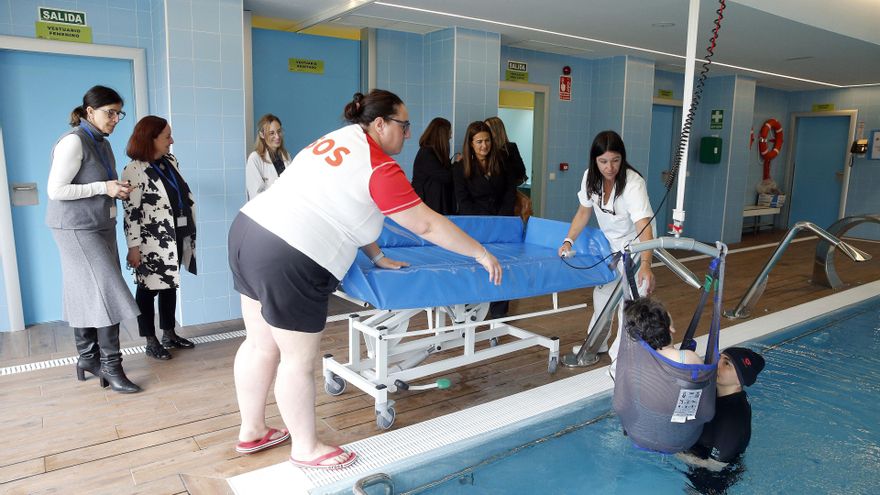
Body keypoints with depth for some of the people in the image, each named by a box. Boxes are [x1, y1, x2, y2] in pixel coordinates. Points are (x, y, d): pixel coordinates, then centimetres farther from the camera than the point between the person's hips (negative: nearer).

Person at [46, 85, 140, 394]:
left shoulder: (103, 143, 11)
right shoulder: (73, 141, -15)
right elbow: (55, 190, -18)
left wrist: (118, 191, 0)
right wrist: (104, 187, -21)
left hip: (100, 227, 8)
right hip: (76, 229, -8)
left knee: (86, 294, 12)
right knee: (107, 293, -10)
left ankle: (88, 357, 21)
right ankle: (110, 365, -1)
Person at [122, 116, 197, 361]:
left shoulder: (170, 161, 8)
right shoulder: (134, 170, -15)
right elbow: (131, 212, -17)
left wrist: (191, 227, 18)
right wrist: (133, 247, -18)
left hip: (177, 236, 8)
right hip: (153, 241, -8)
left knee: (170, 286, 16)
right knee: (149, 289, 5)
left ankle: (169, 335, 28)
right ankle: (151, 342, 14)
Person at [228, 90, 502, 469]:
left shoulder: (337, 140, 15)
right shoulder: (379, 168, -12)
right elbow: (428, 226, -9)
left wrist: (378, 258, 22)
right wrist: (481, 253, 2)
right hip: (288, 261, -10)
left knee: (261, 345, 20)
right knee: (299, 360, 6)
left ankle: (252, 432, 37)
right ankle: (306, 448, 25)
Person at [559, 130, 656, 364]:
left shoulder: (633, 183, -32)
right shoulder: (591, 177, -14)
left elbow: (644, 227, -42)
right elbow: (584, 212, -1)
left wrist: (646, 264, -56)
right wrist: (568, 241, -14)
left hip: (635, 246, -6)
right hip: (610, 244, 6)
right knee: (601, 294, 16)